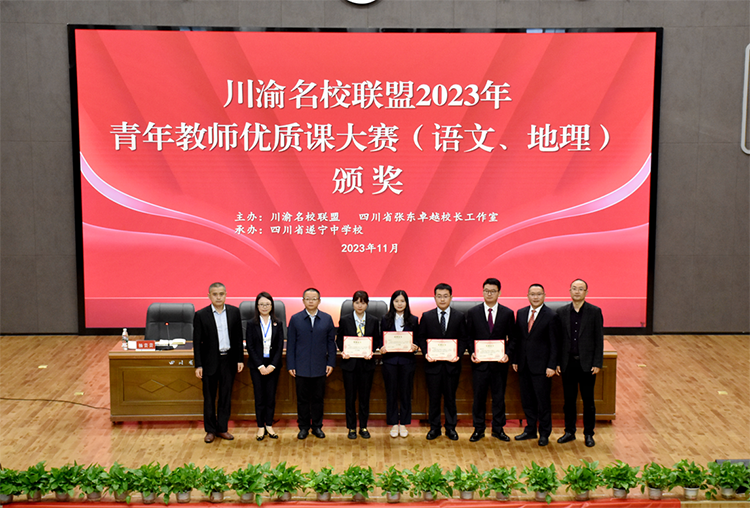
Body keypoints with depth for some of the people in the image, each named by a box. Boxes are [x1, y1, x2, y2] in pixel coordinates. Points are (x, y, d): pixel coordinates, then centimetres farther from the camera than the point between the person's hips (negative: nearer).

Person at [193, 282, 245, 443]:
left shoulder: (234, 312, 1)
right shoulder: (201, 315, -6)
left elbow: (238, 337, 6)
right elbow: (197, 342, -4)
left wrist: (240, 359, 3)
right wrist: (198, 365, -8)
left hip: (228, 360, 2)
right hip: (210, 362, -2)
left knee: (226, 396, 10)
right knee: (209, 398, 7)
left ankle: (222, 428, 21)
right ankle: (210, 430, 19)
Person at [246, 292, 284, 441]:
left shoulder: (277, 324, 3)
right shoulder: (252, 324, -1)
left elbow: (280, 346, 1)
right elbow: (250, 346, -4)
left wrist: (272, 365, -9)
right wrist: (260, 366, -11)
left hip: (273, 365, 1)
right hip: (257, 365, -1)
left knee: (271, 396, 4)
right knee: (259, 396, 3)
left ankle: (269, 425, 15)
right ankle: (261, 427, 11)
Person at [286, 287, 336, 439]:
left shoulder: (327, 319, 4)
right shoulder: (295, 319, 2)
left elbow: (331, 342, 7)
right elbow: (291, 344, 2)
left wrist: (331, 363, 1)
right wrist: (291, 365, -2)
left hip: (320, 368, 1)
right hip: (301, 368, -1)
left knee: (318, 398, 9)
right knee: (302, 399, 7)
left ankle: (317, 426, 21)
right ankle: (303, 427, 19)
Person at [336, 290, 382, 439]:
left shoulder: (373, 321, 3)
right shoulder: (344, 320, 0)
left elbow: (377, 340, 7)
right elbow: (339, 339, 5)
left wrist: (371, 352, -12)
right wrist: (343, 352, -12)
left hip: (366, 363, 1)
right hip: (350, 362, -1)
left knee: (365, 396, 7)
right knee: (350, 396, 5)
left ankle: (363, 427, 20)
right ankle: (351, 428, 17)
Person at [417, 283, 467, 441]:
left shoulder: (459, 316, 3)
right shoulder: (426, 316, 4)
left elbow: (463, 339, 4)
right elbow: (421, 338, 5)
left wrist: (458, 354, -11)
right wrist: (426, 353, -10)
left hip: (451, 363, 0)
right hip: (433, 363, 0)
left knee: (450, 397, 7)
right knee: (434, 397, 6)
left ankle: (451, 428, 19)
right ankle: (434, 427, 18)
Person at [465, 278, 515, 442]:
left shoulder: (508, 313, 3)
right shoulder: (472, 313, 4)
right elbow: (469, 337, 6)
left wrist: (507, 354, -11)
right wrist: (472, 353, -9)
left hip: (499, 362, 0)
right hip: (479, 361, 0)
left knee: (499, 396, 8)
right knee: (479, 396, 6)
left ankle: (498, 429, 20)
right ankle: (478, 429, 18)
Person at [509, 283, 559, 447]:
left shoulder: (551, 316, -7)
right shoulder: (521, 313, 8)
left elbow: (554, 343, -8)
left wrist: (552, 365, -12)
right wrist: (514, 359, 9)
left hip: (541, 365, -5)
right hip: (524, 365, 5)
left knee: (543, 401, 2)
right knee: (527, 399, 12)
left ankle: (544, 433, 15)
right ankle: (530, 430, 25)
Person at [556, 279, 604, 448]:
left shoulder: (595, 312, -2)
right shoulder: (561, 312, 4)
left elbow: (599, 339, -3)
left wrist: (597, 363, -8)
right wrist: (557, 362, 3)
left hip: (587, 363, -2)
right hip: (568, 362, 2)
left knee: (588, 400, 6)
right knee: (569, 399, 9)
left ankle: (588, 434, 17)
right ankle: (569, 432, 22)